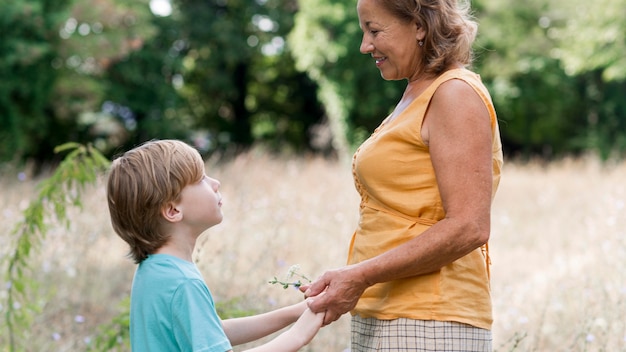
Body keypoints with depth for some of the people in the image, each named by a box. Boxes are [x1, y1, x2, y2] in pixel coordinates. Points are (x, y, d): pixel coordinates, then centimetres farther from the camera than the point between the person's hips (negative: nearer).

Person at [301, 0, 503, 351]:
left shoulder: (456, 93, -9)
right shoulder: (415, 97, 18)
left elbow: (468, 228, -18)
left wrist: (361, 276, -19)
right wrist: (340, 283, 7)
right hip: (382, 318, 9)